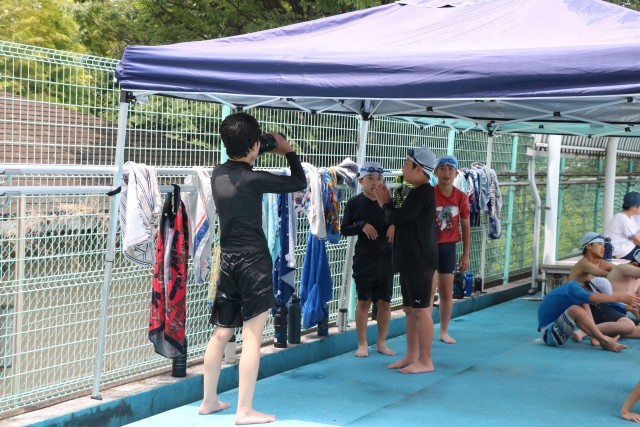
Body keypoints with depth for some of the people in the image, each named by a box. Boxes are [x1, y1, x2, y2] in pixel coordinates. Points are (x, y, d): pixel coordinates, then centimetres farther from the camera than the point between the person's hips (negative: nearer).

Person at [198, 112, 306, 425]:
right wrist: (288, 152, 9)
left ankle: (209, 400, 23)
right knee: (252, 336, -3)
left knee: (221, 333, 14)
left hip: (227, 260, 7)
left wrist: (263, 155, 17)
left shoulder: (218, 174, 4)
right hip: (253, 261, -7)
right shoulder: (252, 179, -16)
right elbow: (299, 183, -5)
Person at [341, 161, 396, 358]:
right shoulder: (354, 203, -3)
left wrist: (394, 225, -10)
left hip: (385, 258, 2)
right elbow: (344, 229, -2)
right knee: (364, 301, 4)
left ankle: (381, 343, 20)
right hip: (364, 258, -2)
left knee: (385, 302, 7)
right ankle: (362, 344, 15)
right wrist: (362, 225, -18)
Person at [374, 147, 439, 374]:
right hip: (410, 260, 11)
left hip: (420, 261, -11)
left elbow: (399, 218, -21)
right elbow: (402, 219, 17)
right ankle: (411, 356, 22)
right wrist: (387, 203, 8)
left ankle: (425, 361, 0)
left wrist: (385, 204, -3)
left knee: (421, 310, -6)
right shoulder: (417, 192, 17)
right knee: (410, 309, 14)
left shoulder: (423, 192, -17)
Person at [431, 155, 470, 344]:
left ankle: (444, 331, 23)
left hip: (448, 247, 3)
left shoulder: (461, 197, -1)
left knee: (447, 291, 10)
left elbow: (465, 227, 7)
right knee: (429, 290, -2)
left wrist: (466, 254, 8)